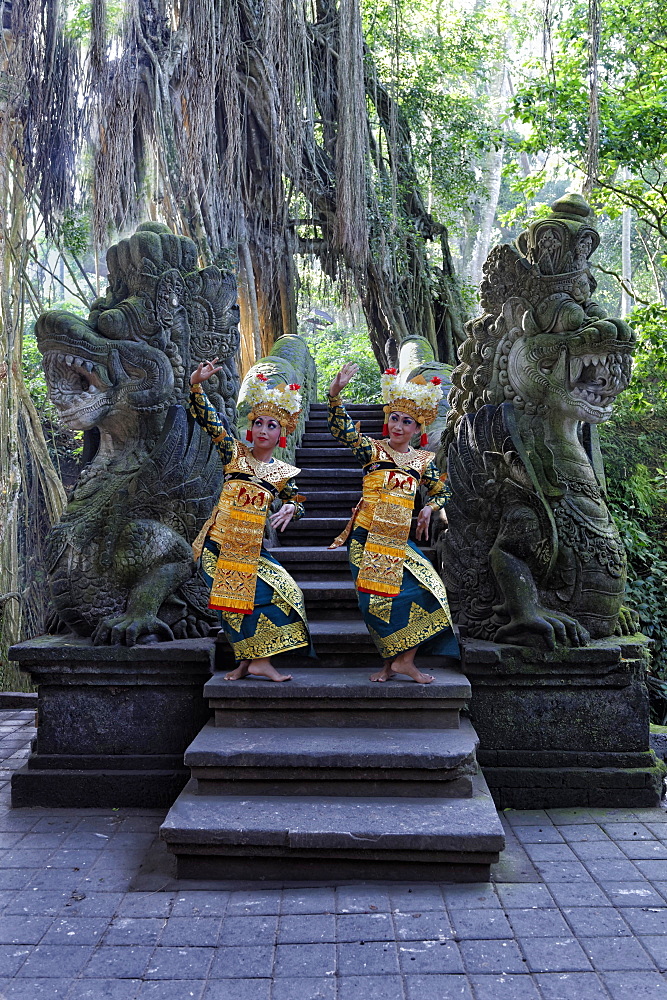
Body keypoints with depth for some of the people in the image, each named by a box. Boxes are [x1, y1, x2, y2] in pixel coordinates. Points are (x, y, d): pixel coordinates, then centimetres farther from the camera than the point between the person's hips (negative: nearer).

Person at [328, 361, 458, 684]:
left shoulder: (423, 460, 11)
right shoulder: (372, 450, 2)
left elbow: (442, 491, 23)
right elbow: (341, 430, -14)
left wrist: (429, 508, 2)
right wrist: (335, 394, -28)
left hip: (399, 539, 3)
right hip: (367, 536, -3)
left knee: (424, 588, -13)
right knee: (376, 596, -7)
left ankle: (403, 659, -2)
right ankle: (390, 662, 9)